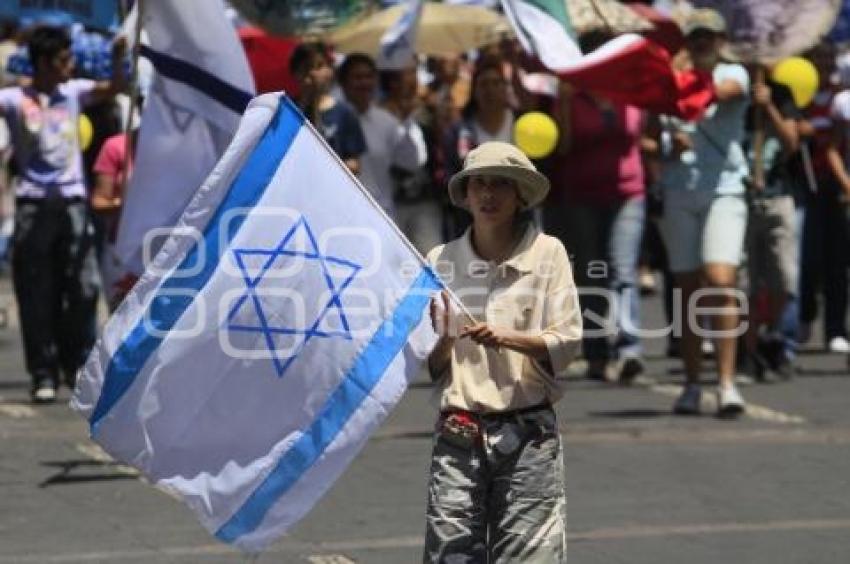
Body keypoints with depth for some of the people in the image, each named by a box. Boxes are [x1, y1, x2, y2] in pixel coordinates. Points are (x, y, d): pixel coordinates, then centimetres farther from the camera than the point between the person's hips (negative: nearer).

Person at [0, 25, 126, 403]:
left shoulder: (73, 93, 8)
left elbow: (115, 88, 1)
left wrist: (118, 58, -15)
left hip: (72, 201, 3)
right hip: (34, 204, -3)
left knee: (83, 288, 2)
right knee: (38, 295, -1)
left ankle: (78, 366, 15)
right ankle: (44, 374, 2)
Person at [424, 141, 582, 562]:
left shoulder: (547, 252, 3)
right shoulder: (441, 261, 6)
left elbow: (567, 340, -3)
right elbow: (430, 367, 7)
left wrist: (505, 338, -18)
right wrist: (444, 339, -14)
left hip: (528, 433, -1)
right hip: (457, 432, 1)